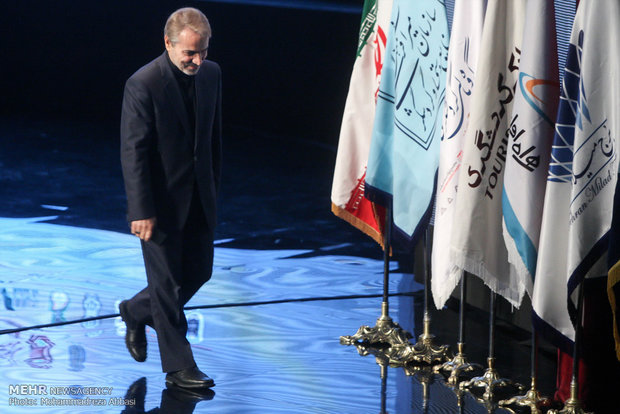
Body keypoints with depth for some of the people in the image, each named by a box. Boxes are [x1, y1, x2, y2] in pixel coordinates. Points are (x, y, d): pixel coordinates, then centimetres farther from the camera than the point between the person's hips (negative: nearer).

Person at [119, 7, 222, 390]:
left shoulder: (211, 74, 1)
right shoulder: (143, 85, -19)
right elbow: (133, 152, -18)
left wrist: (214, 187, 14)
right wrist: (141, 211, -21)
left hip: (199, 198, 7)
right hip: (162, 201, -7)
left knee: (199, 272, 15)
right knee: (168, 283, 3)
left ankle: (137, 312, 38)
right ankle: (179, 367, 13)